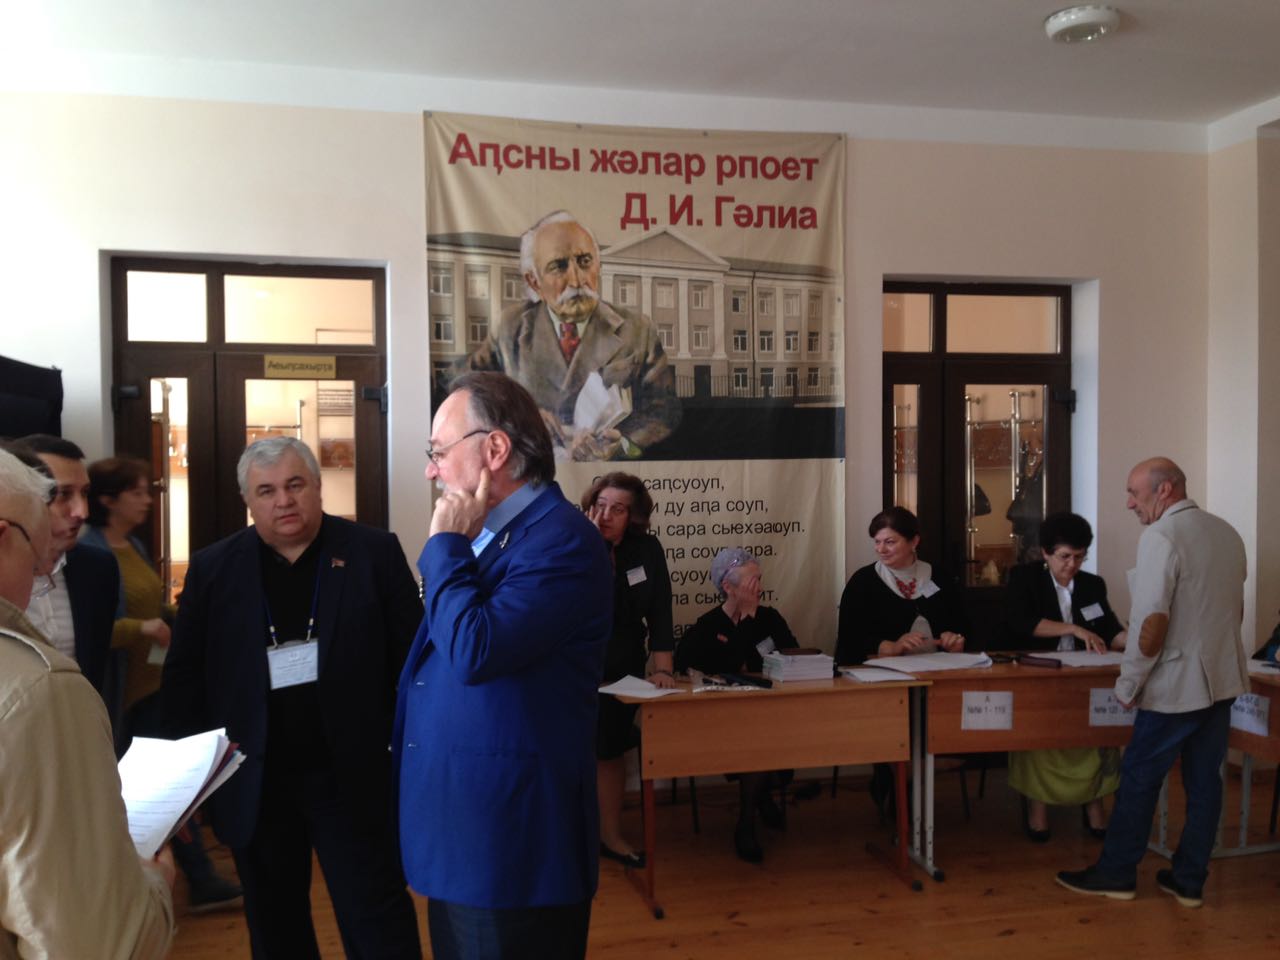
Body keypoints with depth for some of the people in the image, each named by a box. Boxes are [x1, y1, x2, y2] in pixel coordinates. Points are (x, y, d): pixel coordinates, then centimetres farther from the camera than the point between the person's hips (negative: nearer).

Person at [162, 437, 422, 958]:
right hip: (253, 782, 3)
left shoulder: (374, 553, -3)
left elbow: (411, 655, -2)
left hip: (351, 776, -2)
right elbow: (183, 675, 5)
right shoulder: (212, 568, 2)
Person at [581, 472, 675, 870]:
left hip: (623, 671, 3)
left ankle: (611, 835, 26)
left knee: (611, 750, 12)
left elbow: (659, 611, -6)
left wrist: (663, 668, -11)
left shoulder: (647, 549, -5)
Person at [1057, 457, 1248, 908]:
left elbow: (1152, 622, -22)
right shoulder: (1227, 532, 9)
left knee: (1139, 778, 5)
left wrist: (1128, 684, -13)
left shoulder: (1160, 536, -17)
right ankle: (1189, 880, 20)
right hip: (1222, 680, 8)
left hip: (1175, 684, -8)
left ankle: (1116, 873, 16)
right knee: (1204, 781, 12)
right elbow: (1236, 609, 19)